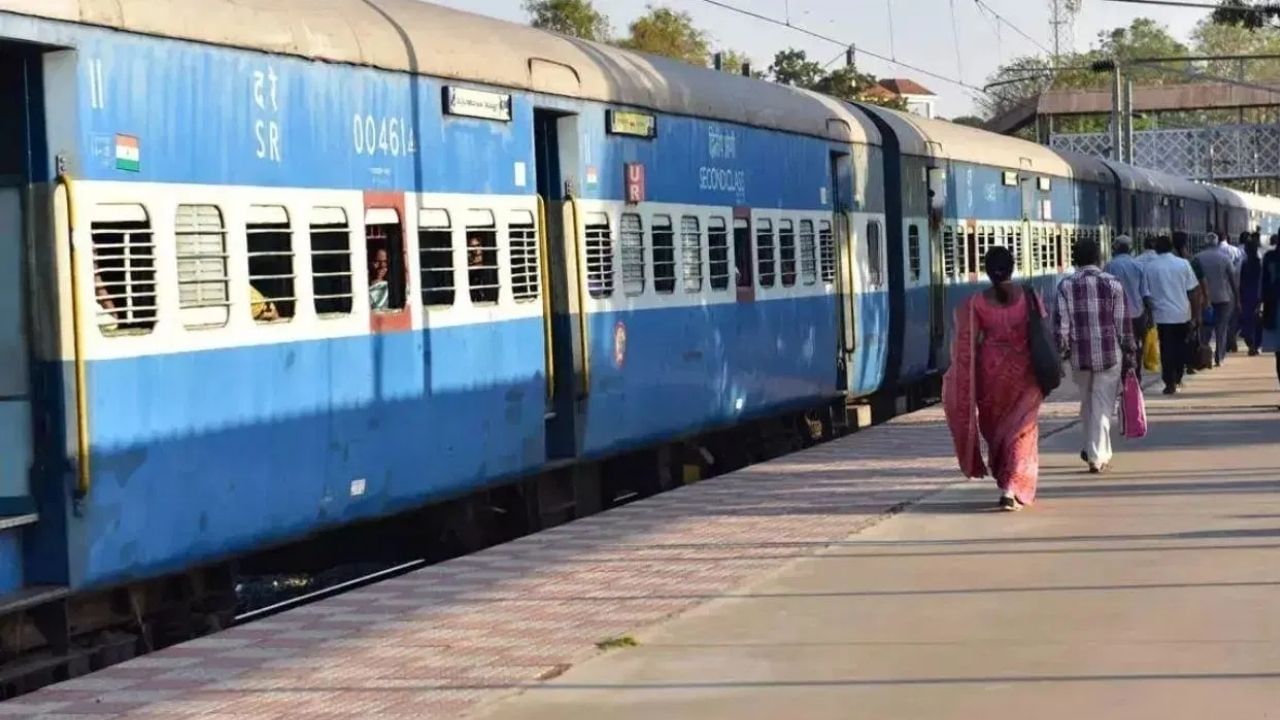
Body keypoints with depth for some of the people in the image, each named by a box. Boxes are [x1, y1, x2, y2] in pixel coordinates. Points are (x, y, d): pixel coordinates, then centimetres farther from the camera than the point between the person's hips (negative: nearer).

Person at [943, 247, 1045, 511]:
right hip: (1023, 370, -1)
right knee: (1020, 431, 4)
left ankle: (1005, 482, 30)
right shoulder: (1028, 298, -6)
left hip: (990, 370, 1)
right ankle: (1012, 489, -11)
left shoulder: (977, 303, -7)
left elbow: (967, 344, -7)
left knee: (994, 428, 19)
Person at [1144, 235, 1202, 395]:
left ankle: (1170, 383, -1)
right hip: (1183, 313, 1)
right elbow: (1193, 290, -1)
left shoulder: (1149, 267, -2)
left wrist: (1149, 315, 11)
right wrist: (1196, 312, 7)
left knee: (1167, 349, 2)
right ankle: (1178, 378, 24)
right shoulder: (1183, 264, -1)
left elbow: (1146, 293, 2)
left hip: (1162, 314, -1)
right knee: (1181, 346, 17)